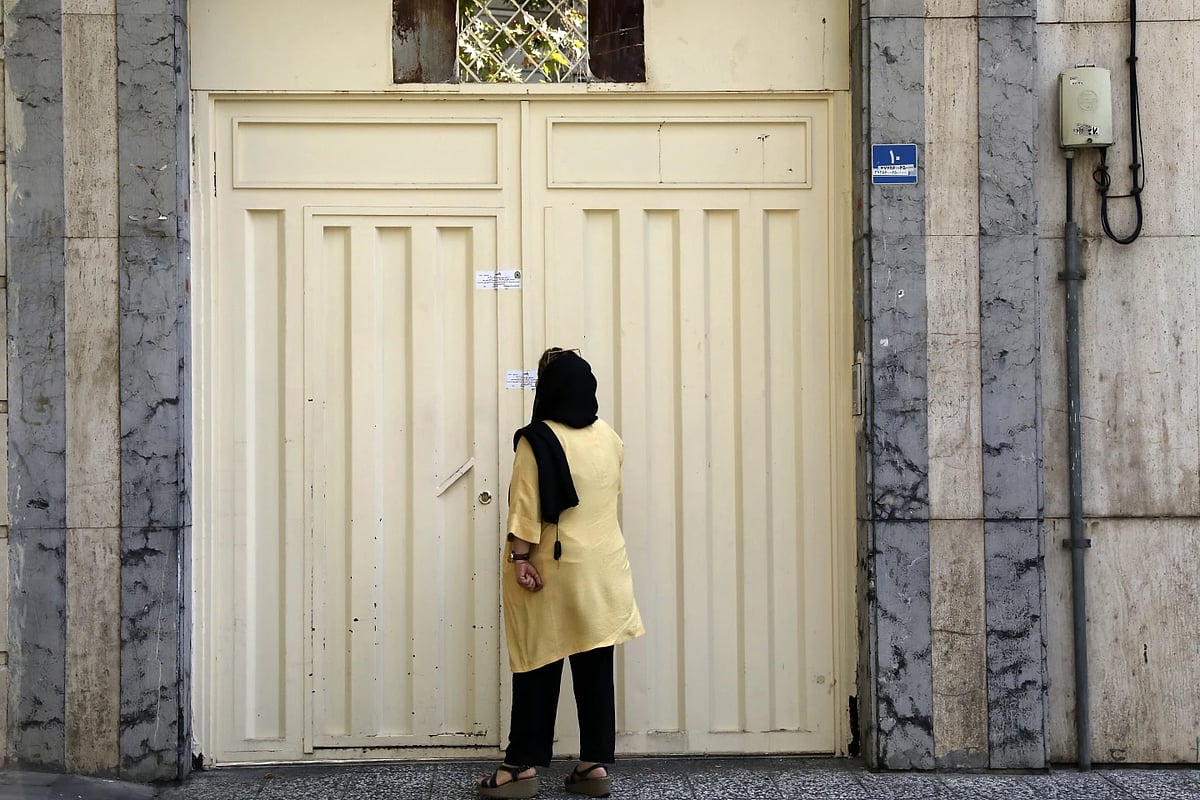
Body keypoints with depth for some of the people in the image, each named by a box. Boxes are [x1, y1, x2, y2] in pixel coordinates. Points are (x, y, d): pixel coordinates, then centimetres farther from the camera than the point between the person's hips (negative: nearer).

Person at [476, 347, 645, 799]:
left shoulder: (537, 440, -10)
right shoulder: (610, 439, 6)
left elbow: (525, 506, -16)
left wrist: (519, 557, -14)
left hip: (550, 567, -4)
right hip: (602, 569, 5)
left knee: (539, 667, 2)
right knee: (595, 668, 7)